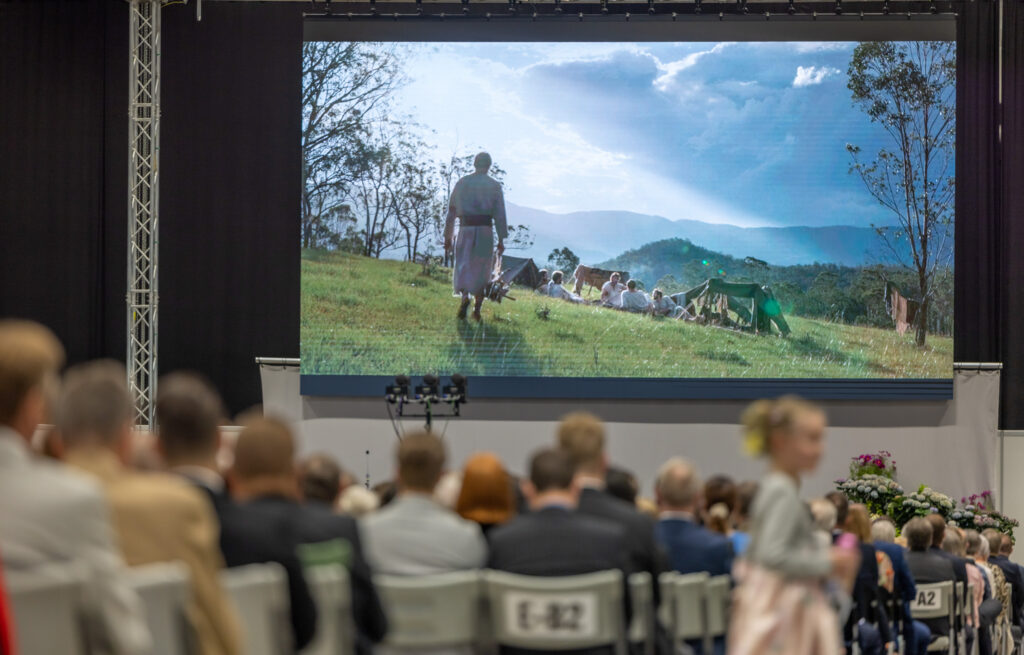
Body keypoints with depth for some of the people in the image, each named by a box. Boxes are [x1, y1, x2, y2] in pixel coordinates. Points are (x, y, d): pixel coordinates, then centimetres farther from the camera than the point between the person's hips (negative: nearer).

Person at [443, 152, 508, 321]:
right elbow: (499, 214, -2)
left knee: (462, 267, 1)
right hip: (485, 230, -1)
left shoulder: (461, 183, 8)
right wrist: (501, 239, 1)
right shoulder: (494, 185, 2)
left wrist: (448, 237, 16)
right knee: (482, 270, 9)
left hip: (465, 229, 1)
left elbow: (451, 211, 10)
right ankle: (477, 309, 7)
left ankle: (465, 296, -26)